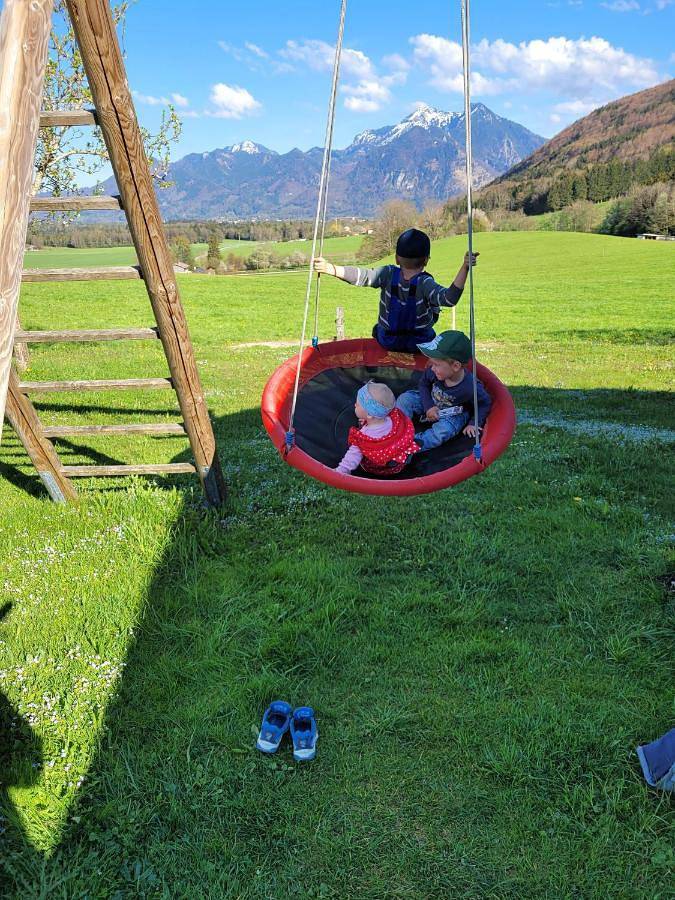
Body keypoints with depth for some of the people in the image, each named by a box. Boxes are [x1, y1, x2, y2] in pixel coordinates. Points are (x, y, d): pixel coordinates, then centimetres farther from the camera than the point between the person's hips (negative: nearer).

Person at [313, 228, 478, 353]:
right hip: (420, 345, -2)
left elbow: (362, 276, -25)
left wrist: (331, 269, -27)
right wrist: (464, 268, -41)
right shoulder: (425, 283, -25)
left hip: (386, 341, 2)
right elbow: (449, 298, -36)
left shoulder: (388, 274, -18)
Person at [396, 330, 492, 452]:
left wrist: (473, 423, -20)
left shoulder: (470, 387, -34)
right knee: (405, 399, -13)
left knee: (442, 431, -34)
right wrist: (428, 406, -16)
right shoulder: (434, 371, -26)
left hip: (453, 415, -4)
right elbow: (423, 384, -4)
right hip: (432, 404, 4)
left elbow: (485, 404, -14)